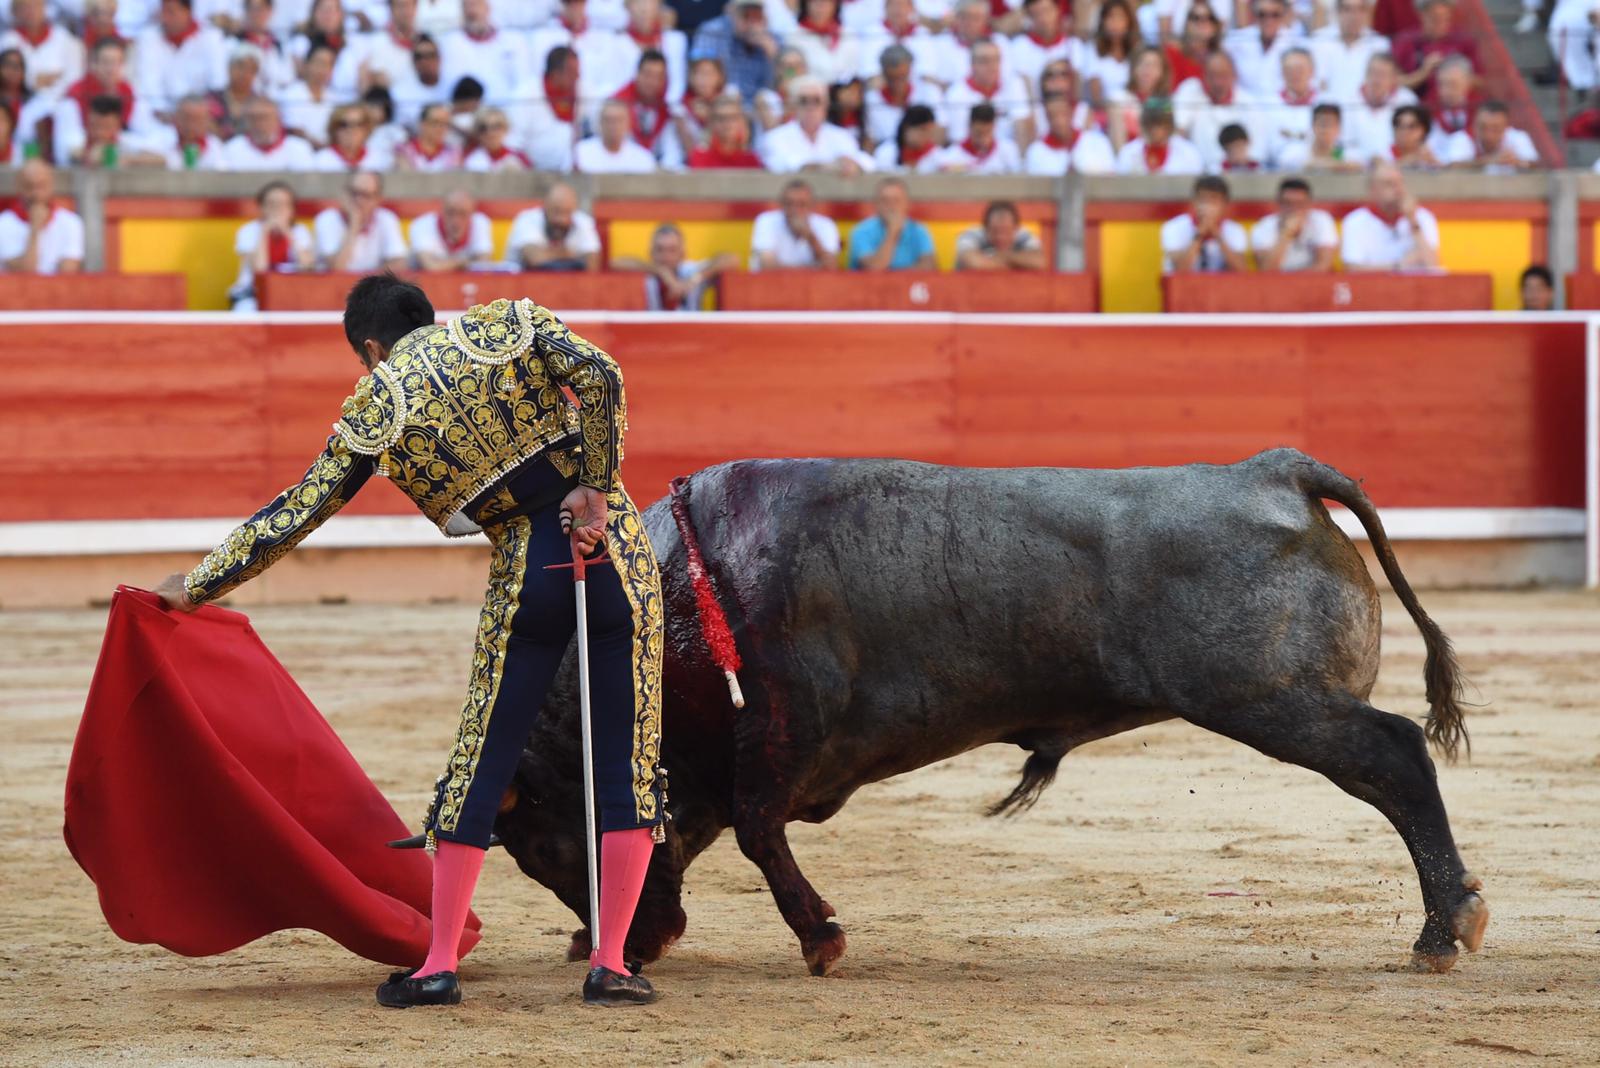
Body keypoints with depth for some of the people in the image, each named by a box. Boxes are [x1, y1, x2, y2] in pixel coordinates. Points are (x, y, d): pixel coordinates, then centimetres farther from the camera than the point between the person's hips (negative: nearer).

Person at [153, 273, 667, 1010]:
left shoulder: (372, 411, 5)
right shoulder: (509, 324, 7)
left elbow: (296, 513, 7)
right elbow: (601, 377, -9)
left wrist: (197, 588, 17)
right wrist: (595, 489, -5)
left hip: (527, 578, -1)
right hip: (615, 548, 1)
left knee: (481, 763, 10)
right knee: (628, 762, 6)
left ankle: (439, 965, 9)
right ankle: (610, 964, 2)